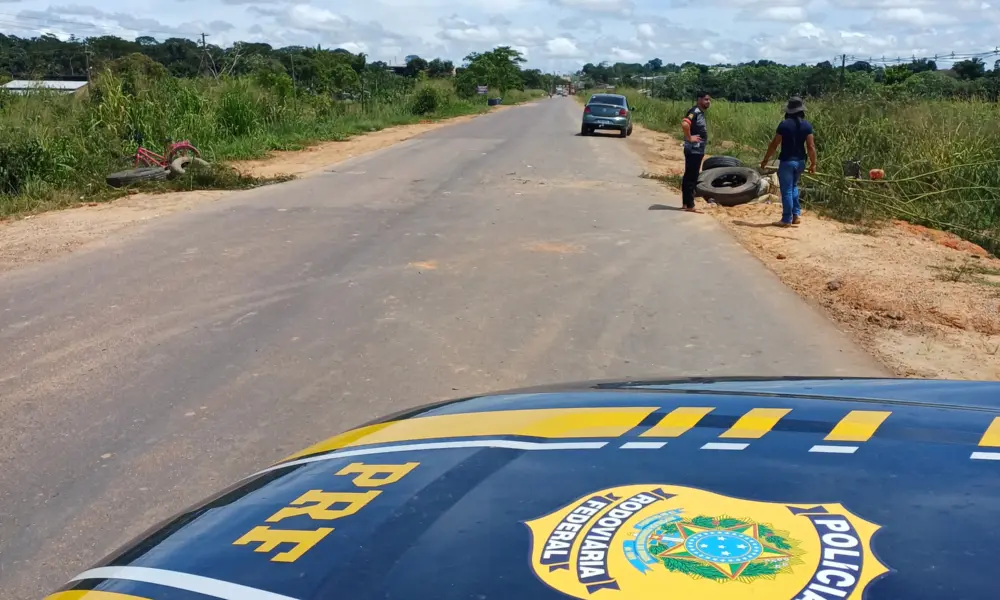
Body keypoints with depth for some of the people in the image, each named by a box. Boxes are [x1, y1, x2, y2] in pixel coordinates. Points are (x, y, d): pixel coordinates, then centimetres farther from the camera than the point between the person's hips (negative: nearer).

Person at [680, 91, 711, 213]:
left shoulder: (701, 112, 15)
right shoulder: (695, 111, -15)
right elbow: (685, 124, -33)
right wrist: (689, 138, -23)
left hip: (697, 150, 10)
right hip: (694, 150, -10)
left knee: (689, 176, 13)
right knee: (691, 177, -7)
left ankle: (686, 203, 19)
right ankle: (690, 206, -6)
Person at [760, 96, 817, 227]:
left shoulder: (784, 124, -12)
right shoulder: (807, 125, -2)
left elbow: (774, 144, -9)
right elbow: (811, 146, -4)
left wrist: (765, 160, 1)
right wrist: (813, 163, 5)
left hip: (787, 161, -5)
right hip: (800, 161, 5)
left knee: (787, 190, 2)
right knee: (793, 187, 24)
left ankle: (787, 220, 6)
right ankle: (796, 215, 21)